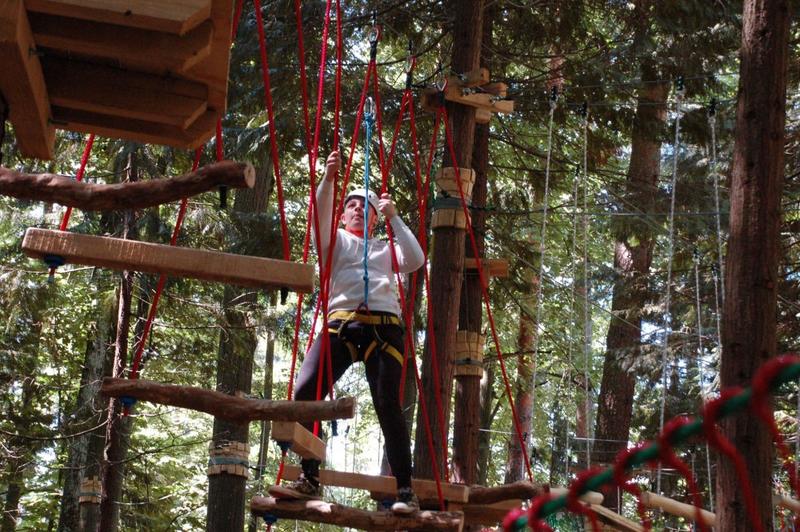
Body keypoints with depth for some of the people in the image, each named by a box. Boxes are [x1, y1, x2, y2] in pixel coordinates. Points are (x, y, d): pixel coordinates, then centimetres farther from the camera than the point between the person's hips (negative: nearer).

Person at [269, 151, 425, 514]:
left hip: (384, 326, 0)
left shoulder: (386, 249, 26)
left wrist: (394, 217, 7)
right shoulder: (335, 241, 23)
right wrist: (328, 179, -14)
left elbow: (416, 260, 7)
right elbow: (320, 216, 2)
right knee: (305, 392, -17)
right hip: (340, 324, 0)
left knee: (388, 405, -12)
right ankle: (309, 480, -10)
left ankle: (405, 490, -10)